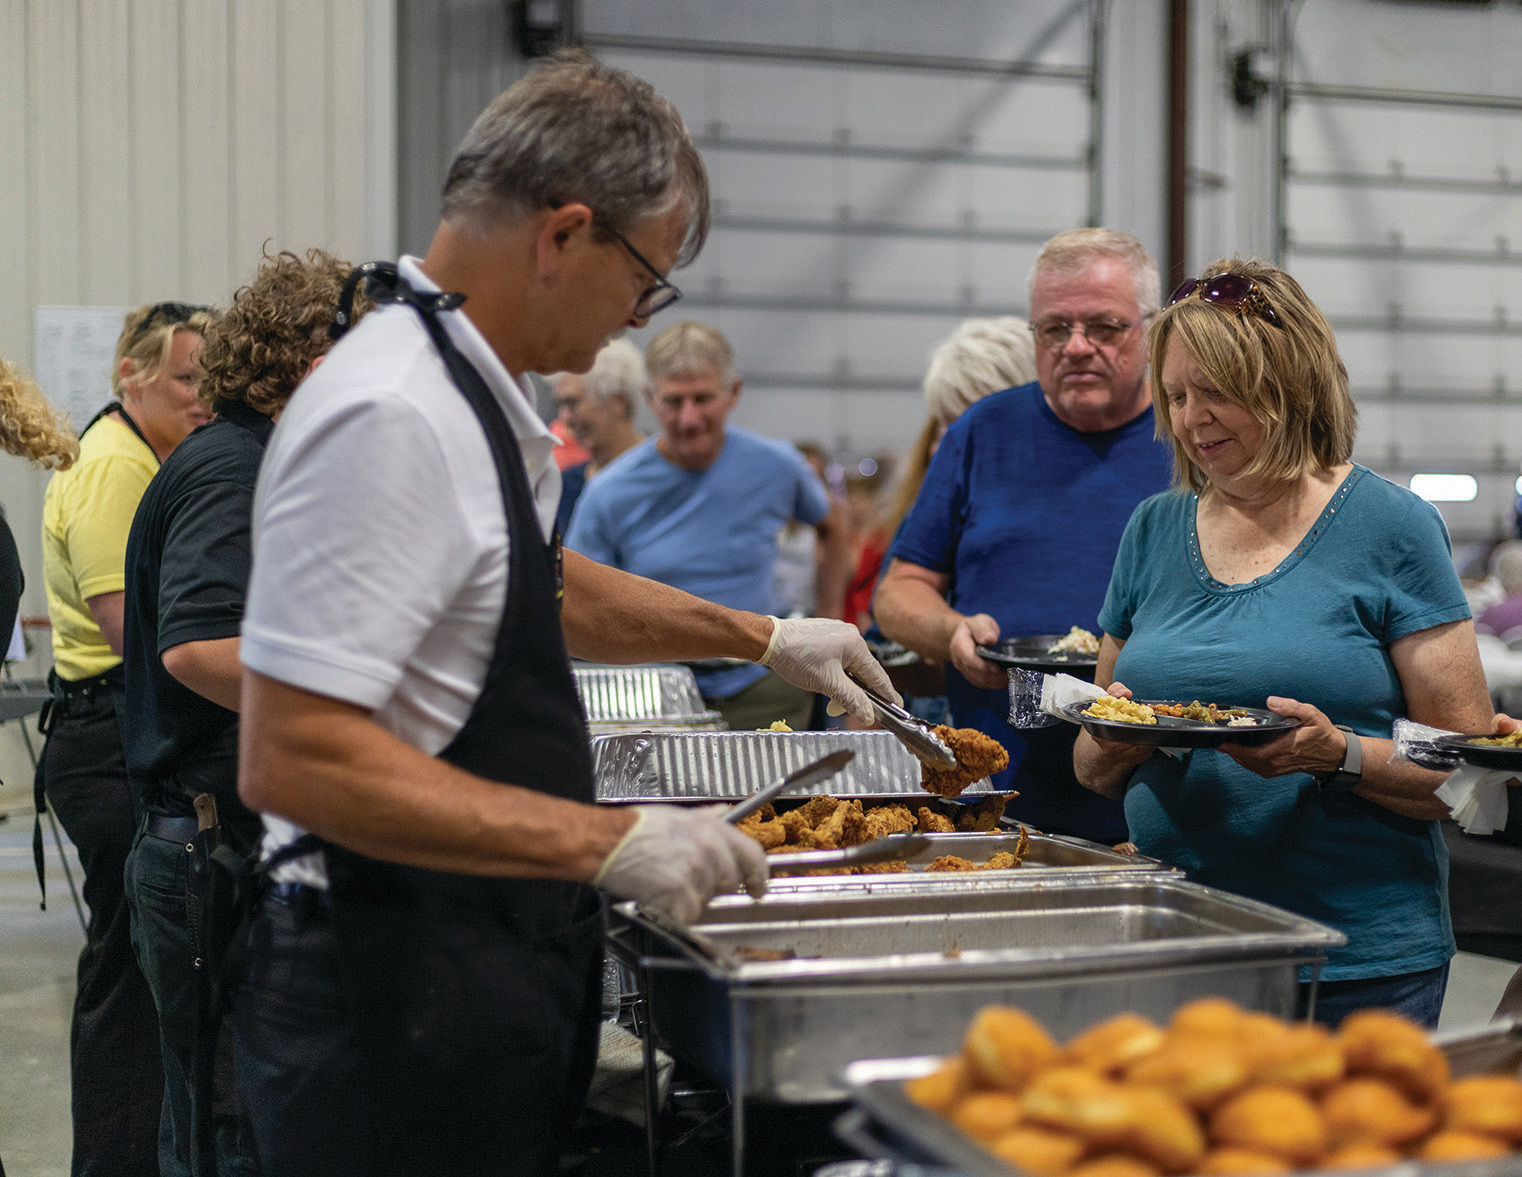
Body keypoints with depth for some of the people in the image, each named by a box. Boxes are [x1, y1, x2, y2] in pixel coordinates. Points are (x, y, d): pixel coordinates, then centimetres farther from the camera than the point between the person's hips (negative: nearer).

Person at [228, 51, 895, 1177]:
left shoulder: (474, 391, 10)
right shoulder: (391, 416, -23)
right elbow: (293, 760, -28)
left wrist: (762, 637, 25)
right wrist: (607, 843, -27)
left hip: (494, 969, 10)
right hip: (399, 1000, -10)